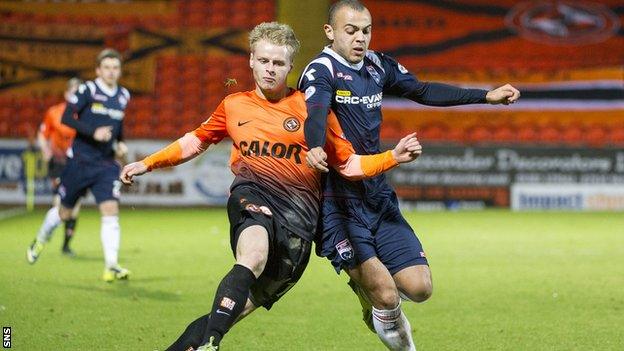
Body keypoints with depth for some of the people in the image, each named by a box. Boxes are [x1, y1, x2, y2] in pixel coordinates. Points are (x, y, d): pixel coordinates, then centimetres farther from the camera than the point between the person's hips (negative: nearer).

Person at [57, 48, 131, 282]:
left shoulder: (123, 96, 8)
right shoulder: (87, 91, -9)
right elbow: (67, 118, -15)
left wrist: (120, 143, 8)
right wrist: (93, 132, -25)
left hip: (107, 164, 3)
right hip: (80, 161, -3)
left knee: (110, 210, -14)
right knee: (64, 212, 10)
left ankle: (111, 266, -15)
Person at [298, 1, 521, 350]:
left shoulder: (378, 66, 10)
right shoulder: (322, 71, -11)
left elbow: (423, 91, 22)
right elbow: (316, 114, -31)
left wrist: (486, 96, 21)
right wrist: (315, 148, -53)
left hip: (378, 193, 7)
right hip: (338, 200, -7)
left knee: (419, 288, -2)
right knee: (387, 297, -15)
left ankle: (366, 279, 29)